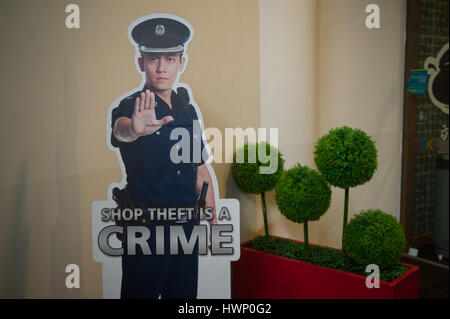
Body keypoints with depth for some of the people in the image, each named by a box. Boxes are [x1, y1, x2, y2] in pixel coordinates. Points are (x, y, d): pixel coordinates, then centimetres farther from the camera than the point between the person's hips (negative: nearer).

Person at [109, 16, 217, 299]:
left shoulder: (188, 109, 8)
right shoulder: (129, 107, -9)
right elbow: (120, 130, -34)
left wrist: (213, 221, 9)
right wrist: (134, 129, -58)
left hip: (187, 223, 5)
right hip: (145, 226, -5)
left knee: (184, 293, 15)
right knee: (140, 293, 5)